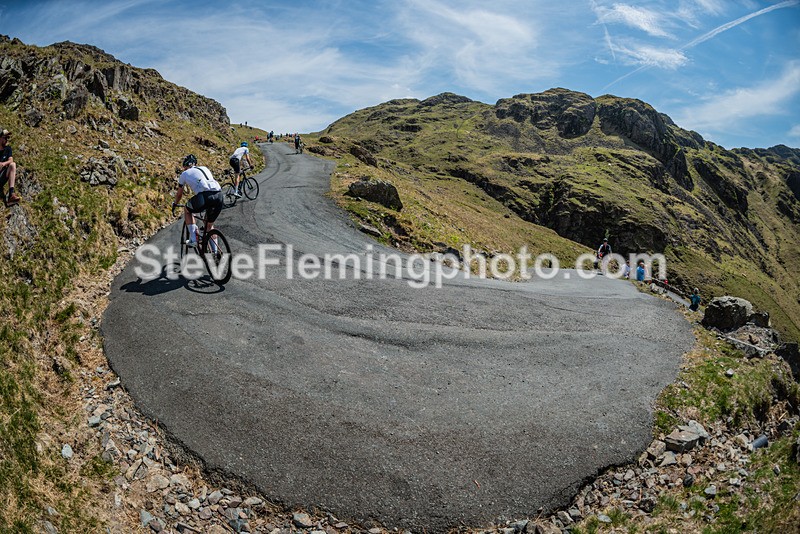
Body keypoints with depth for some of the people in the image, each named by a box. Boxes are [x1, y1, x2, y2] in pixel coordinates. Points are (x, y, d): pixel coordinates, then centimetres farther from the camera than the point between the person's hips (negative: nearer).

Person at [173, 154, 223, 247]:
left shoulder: (184, 174, 23)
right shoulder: (205, 168, 33)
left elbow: (179, 194, 34)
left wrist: (175, 204, 54)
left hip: (204, 196, -4)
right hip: (219, 195, 4)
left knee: (187, 210, 28)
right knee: (210, 225, 24)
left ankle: (193, 239, 18)